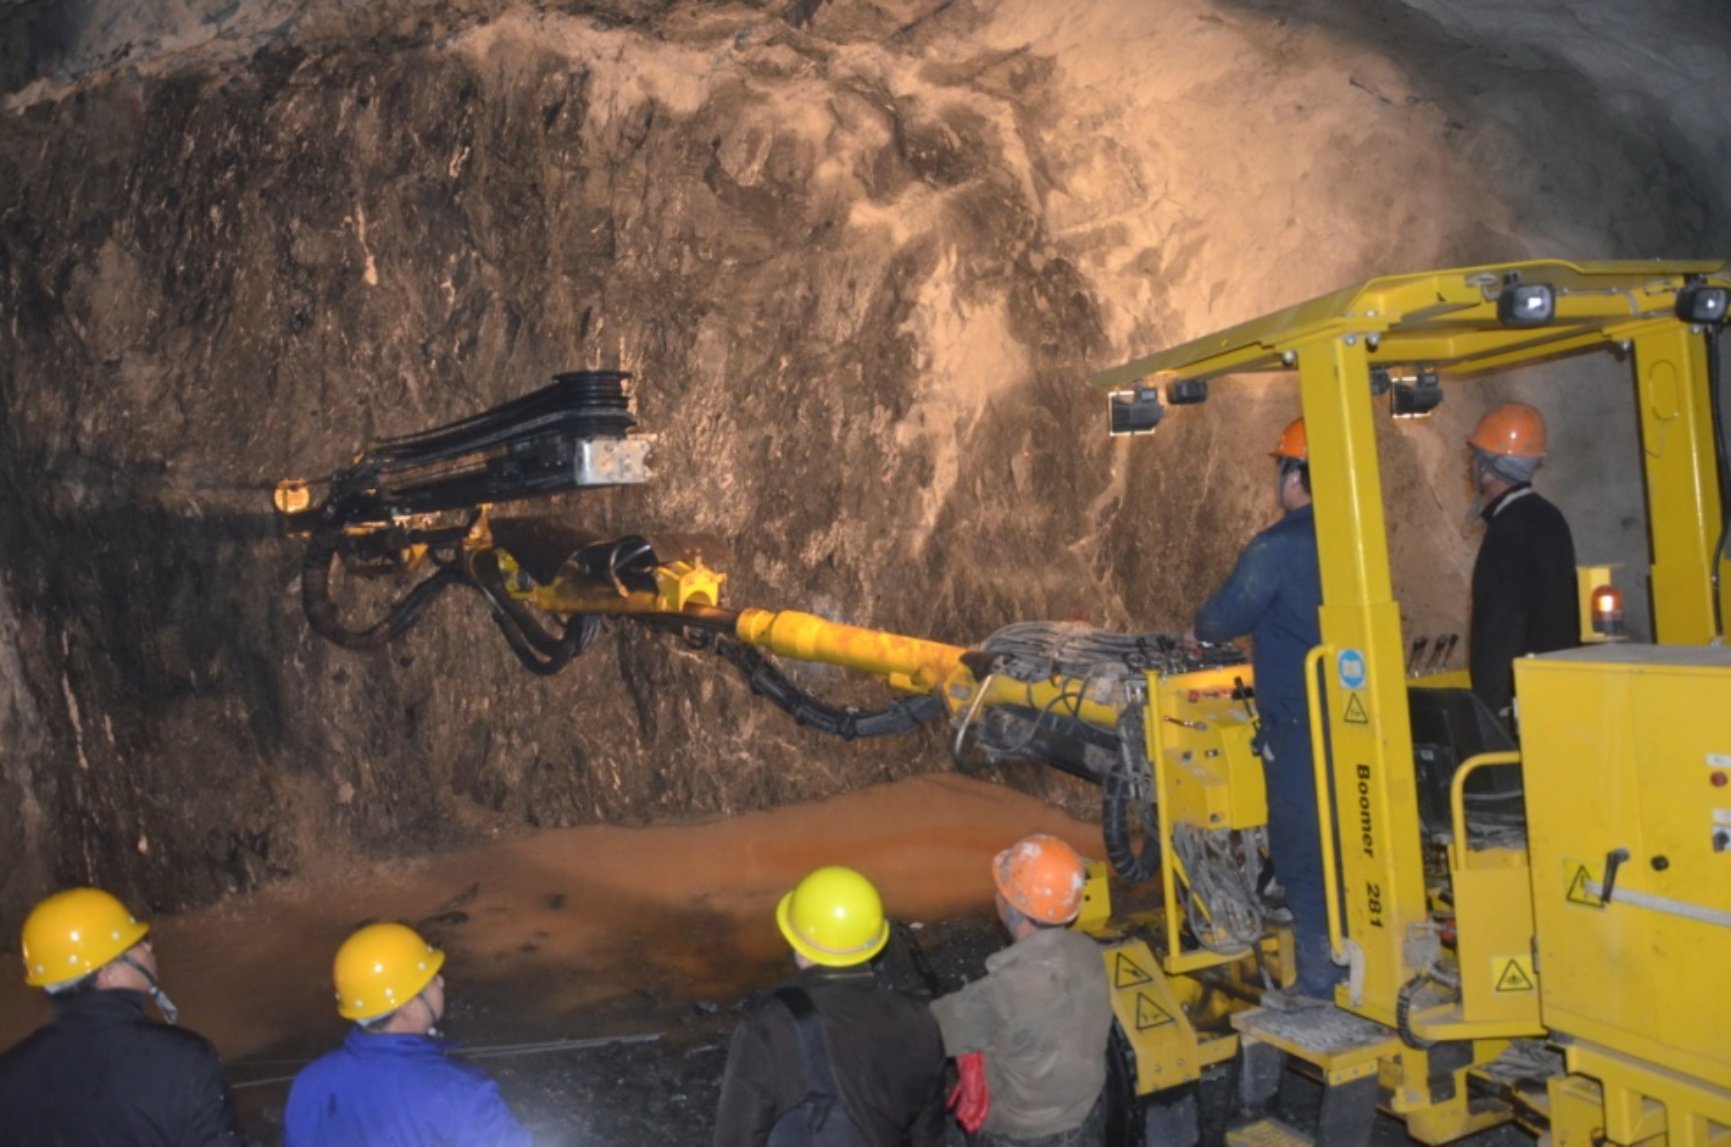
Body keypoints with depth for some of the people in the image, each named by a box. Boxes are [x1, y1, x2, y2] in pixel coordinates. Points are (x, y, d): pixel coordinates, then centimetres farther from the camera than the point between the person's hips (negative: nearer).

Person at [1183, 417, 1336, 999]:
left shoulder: (1277, 548, -17)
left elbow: (1229, 612, -9)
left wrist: (1199, 631, 12)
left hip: (1298, 722, -7)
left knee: (1301, 849, 2)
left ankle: (1320, 980, 9)